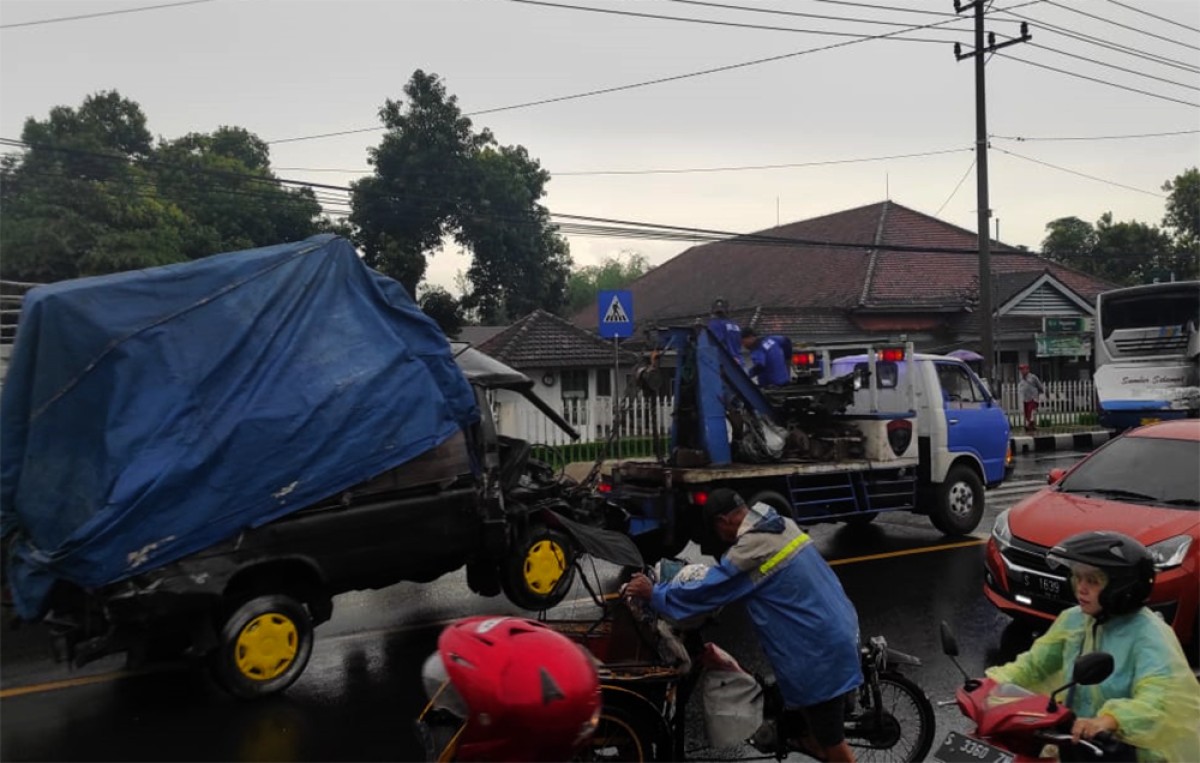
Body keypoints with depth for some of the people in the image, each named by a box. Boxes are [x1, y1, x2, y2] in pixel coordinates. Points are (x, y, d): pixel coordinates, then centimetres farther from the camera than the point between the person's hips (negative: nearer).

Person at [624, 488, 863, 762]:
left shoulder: (750, 550, -20)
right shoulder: (783, 525, 7)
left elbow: (706, 592, -13)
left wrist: (653, 593, -2)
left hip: (819, 650, -9)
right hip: (837, 631, 9)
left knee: (830, 740, 6)